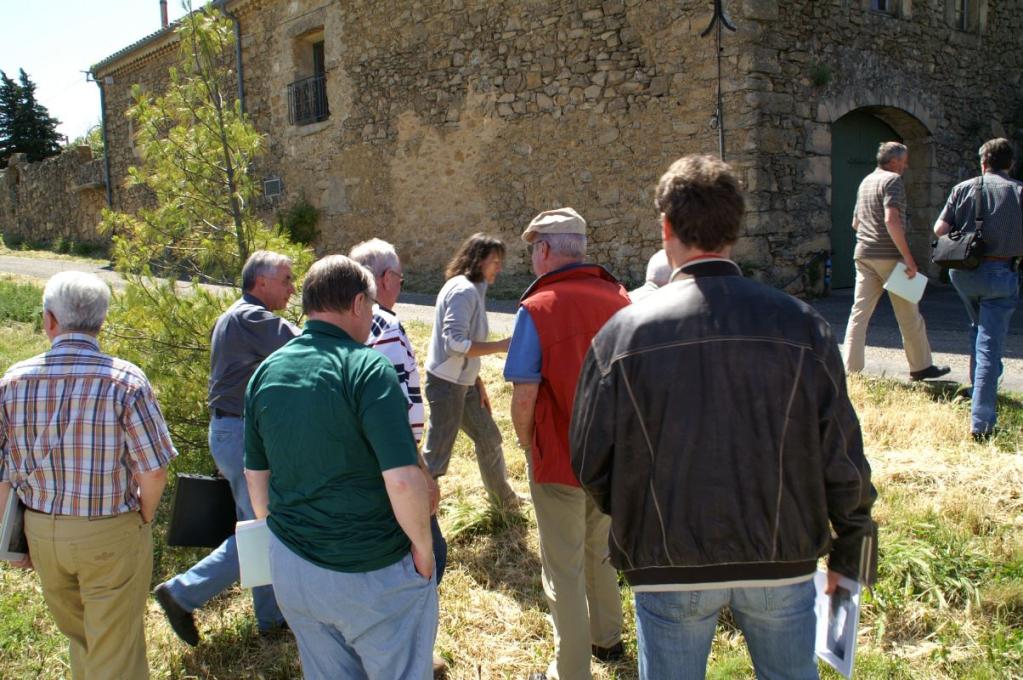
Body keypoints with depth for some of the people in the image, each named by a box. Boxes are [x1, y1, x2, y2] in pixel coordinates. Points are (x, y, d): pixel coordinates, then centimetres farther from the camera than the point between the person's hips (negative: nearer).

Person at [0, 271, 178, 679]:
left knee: (79, 637, 27)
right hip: (111, 536, -4)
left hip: (42, 533, 4)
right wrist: (143, 521, 3)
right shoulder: (125, 381, -18)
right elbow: (153, 473, -17)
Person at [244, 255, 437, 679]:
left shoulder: (266, 373, 1)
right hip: (374, 574, -6)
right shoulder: (367, 367, -18)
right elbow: (402, 480, -24)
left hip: (291, 569, 6)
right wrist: (423, 547, -9)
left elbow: (256, 477, 9)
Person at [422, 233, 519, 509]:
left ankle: (503, 498, 41)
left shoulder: (473, 289, 11)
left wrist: (477, 382, 13)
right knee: (437, 455, -3)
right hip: (447, 383, -10)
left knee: (489, 438, 22)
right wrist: (502, 345, -23)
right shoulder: (463, 290, -18)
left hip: (463, 382, 10)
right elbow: (455, 344, -26)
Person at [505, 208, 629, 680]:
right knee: (602, 551, 26)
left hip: (560, 460, -6)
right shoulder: (618, 299, -4)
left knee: (564, 571, 9)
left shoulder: (537, 309, -19)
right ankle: (607, 639, 43)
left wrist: (525, 442, -1)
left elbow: (524, 397, -20)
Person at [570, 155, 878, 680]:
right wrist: (849, 551, 10)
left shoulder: (623, 331, -12)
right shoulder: (800, 324, -10)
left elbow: (590, 459, -5)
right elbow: (840, 456, -5)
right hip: (781, 559, 1)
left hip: (668, 565, -1)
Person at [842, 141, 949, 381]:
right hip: (889, 256, -7)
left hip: (864, 255, 8)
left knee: (859, 313, 3)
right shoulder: (892, 180, -9)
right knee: (909, 316, 6)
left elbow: (855, 223, 25)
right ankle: (921, 367, 18)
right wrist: (908, 257, -22)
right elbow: (891, 220, -22)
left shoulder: (866, 181, 17)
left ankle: (851, 369, -1)